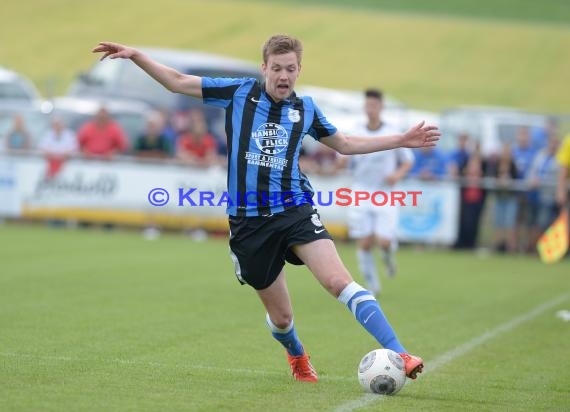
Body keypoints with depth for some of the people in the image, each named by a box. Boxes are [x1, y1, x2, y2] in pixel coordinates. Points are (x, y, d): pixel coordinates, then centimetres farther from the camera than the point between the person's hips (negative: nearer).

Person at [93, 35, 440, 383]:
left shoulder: (306, 108, 9)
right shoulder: (240, 92, 3)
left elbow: (345, 144, 25)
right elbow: (178, 82, 6)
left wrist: (401, 140, 22)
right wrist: (134, 55, -4)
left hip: (294, 211, 0)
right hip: (248, 220, 0)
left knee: (339, 281, -23)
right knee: (280, 317, 8)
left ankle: (398, 355, -26)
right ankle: (298, 357, 43)